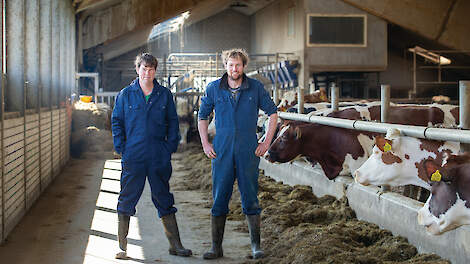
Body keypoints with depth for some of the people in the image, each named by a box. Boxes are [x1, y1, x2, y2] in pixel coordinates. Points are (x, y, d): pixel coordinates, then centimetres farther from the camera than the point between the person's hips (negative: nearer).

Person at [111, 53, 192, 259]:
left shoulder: (164, 95, 7)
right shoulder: (125, 95, 4)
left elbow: (172, 122, 10)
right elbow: (116, 122, 6)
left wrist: (170, 147, 0)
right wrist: (121, 148, -3)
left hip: (159, 158, 1)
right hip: (133, 157, -1)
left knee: (164, 200, 9)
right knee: (127, 200, 2)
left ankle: (175, 245, 16)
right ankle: (122, 246, 11)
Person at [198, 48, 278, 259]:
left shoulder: (255, 88, 0)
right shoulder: (213, 88, 3)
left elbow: (272, 112, 10)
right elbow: (202, 116, 14)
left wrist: (267, 141, 4)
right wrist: (205, 143, 5)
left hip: (248, 152, -1)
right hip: (222, 152, 1)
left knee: (250, 200, 2)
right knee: (219, 200, 2)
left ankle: (256, 246, 12)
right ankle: (216, 247, 10)